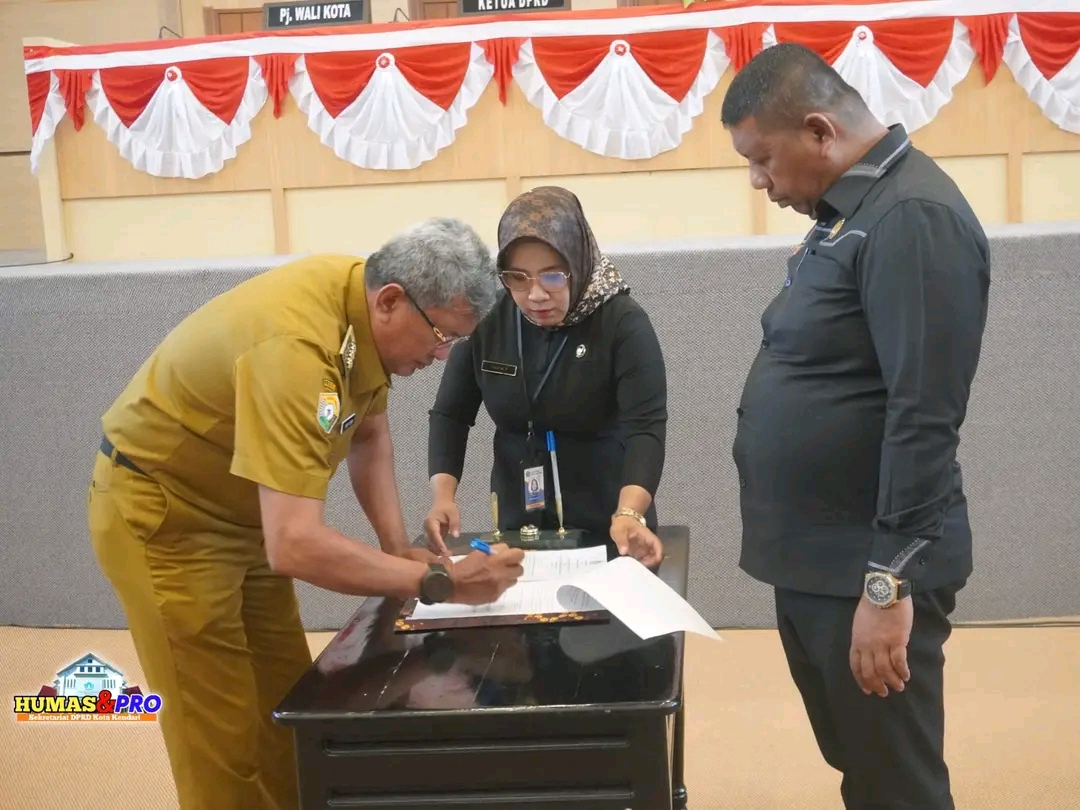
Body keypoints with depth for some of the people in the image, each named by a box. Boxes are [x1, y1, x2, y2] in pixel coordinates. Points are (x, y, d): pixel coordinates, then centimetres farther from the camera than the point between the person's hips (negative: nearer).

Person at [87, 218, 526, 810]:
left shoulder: (365, 307, -9)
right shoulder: (297, 346, -37)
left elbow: (370, 432, 8)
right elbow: (295, 547, -42)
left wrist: (398, 546, -4)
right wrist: (439, 582, -35)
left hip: (241, 511, 9)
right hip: (160, 515, -8)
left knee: (287, 704, 13)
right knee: (226, 735, -2)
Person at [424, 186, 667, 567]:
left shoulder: (623, 323, -16)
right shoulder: (487, 319, -6)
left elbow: (645, 424, -24)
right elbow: (451, 413, 0)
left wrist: (629, 513, -40)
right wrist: (443, 495, -16)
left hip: (608, 528, -3)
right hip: (519, 524, 3)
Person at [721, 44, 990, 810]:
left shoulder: (912, 217, -17)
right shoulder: (849, 212, 13)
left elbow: (923, 419, -23)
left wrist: (889, 580, -21)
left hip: (868, 573, -9)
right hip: (816, 562, 9)